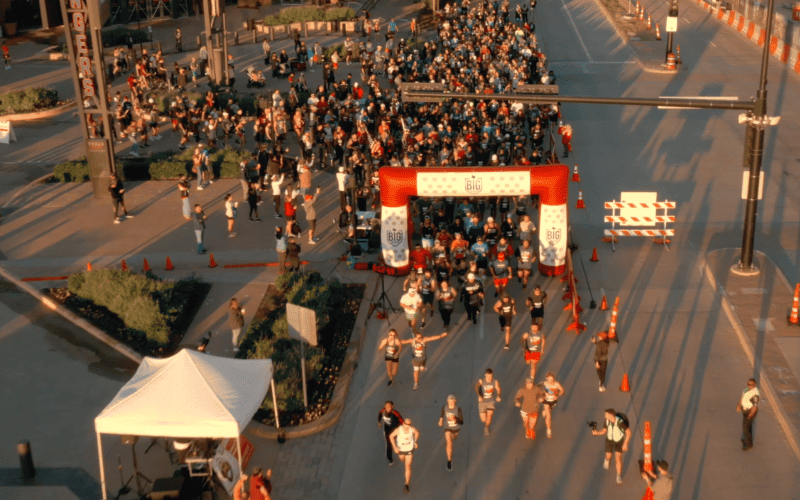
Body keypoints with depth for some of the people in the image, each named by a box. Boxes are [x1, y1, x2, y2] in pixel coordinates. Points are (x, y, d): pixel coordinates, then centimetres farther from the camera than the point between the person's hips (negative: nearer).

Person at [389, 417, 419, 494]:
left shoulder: (412, 429, -26)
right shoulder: (398, 429, -30)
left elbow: (417, 432, -1)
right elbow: (391, 436, -14)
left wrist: (416, 442, 1)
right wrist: (394, 447, -20)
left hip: (409, 449, -1)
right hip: (400, 449, 1)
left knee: (408, 467, -5)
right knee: (403, 460, 32)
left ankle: (407, 485, 2)